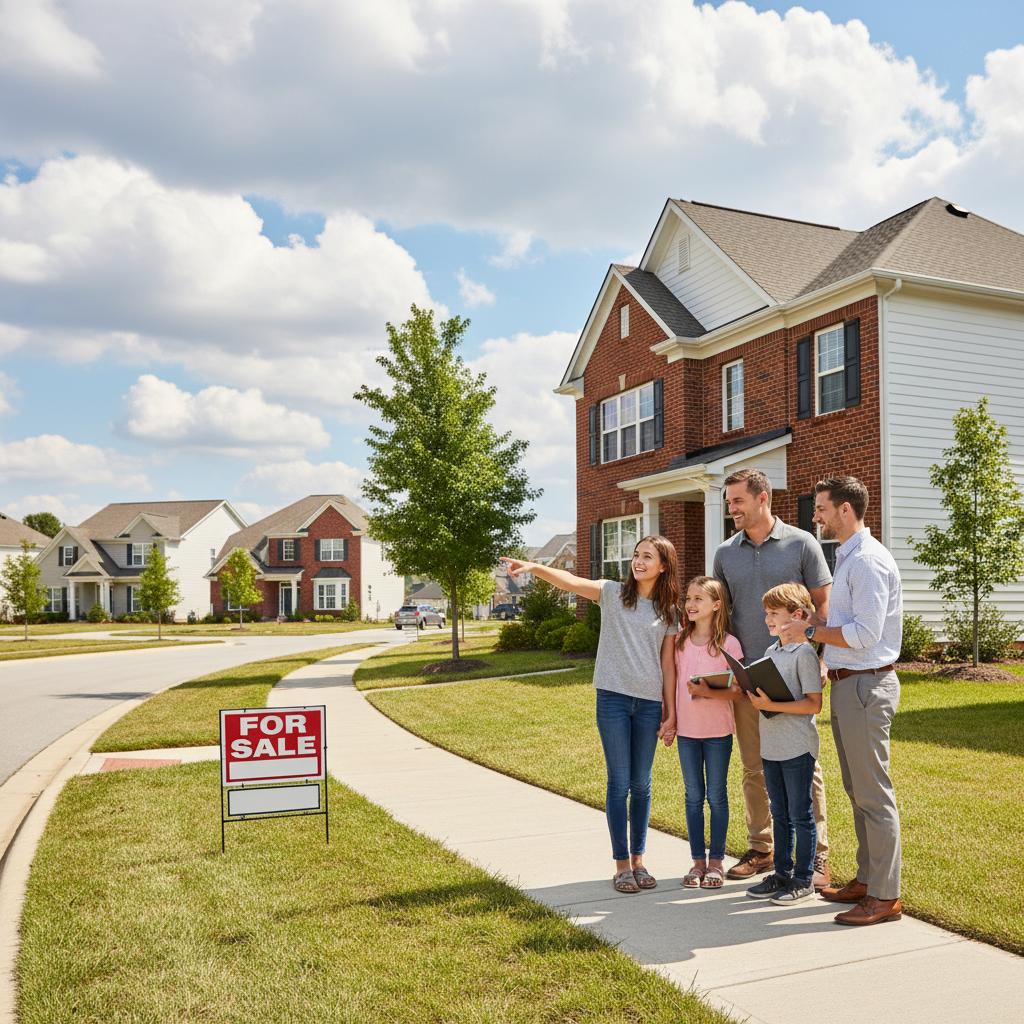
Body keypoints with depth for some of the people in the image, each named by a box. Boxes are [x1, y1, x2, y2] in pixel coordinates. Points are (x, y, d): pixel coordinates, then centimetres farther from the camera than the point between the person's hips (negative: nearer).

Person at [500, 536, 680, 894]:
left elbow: (668, 665, 7)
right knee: (619, 781, 1)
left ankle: (638, 860, 23)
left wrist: (671, 712, 5)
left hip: (650, 703, 2)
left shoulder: (669, 612, 8)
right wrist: (534, 567, -26)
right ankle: (622, 864, 12)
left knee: (641, 783, 9)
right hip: (613, 697, -2)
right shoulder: (613, 593, 3)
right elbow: (570, 581, -10)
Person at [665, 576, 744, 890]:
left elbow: (738, 690, -8)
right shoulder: (679, 641, 4)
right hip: (686, 728, 4)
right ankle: (697, 861, 19)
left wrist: (709, 692, -23)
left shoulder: (729, 643, -8)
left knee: (717, 796, 6)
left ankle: (716, 861, 18)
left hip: (718, 730, -3)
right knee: (693, 796, 9)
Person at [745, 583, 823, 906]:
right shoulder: (770, 652, 12)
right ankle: (782, 873, 26)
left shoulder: (805, 653, -13)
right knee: (779, 814, 16)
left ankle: (804, 880, 14)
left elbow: (813, 703, -18)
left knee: (800, 815, 3)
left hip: (797, 748, -8)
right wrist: (754, 699, -2)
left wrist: (772, 705, -23)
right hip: (770, 746, 8)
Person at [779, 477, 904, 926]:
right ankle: (867, 879, 27)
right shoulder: (848, 558, 17)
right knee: (857, 792, 16)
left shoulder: (869, 561, -16)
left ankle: (885, 897, 5)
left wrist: (811, 631, -14)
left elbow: (865, 634, -23)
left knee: (874, 794, -4)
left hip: (866, 686, -11)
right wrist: (809, 618, 10)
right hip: (846, 684, 11)